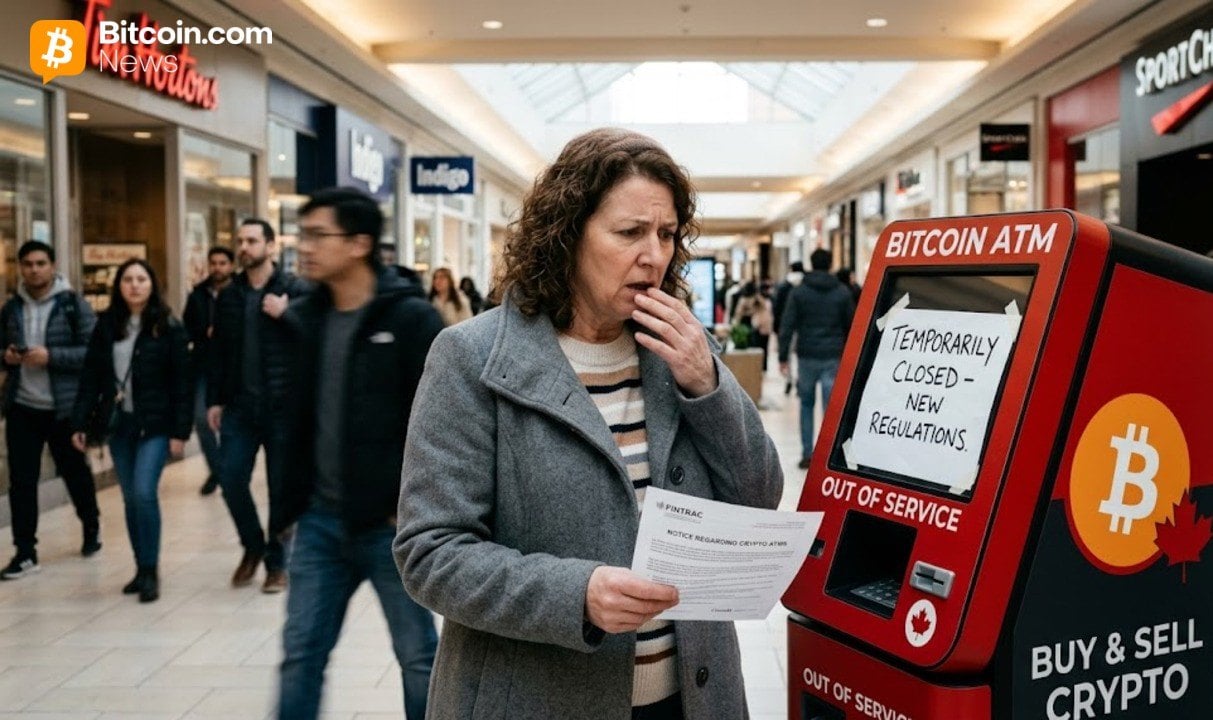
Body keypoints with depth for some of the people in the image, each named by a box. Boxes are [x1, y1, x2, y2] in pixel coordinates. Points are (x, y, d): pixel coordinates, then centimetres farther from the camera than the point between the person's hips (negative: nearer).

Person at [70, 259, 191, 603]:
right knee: (130, 498, 9)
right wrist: (80, 422, 2)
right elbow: (91, 377, 7)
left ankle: (151, 570, 0)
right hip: (119, 423, 4)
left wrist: (180, 431, -11)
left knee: (144, 493, -14)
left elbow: (181, 383, -7)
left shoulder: (168, 327, -6)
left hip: (154, 424, -4)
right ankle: (141, 568, 21)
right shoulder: (106, 325, 5)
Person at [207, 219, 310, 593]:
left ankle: (277, 563, 20)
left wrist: (285, 315, -21)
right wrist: (214, 400, 8)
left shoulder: (296, 290, -5)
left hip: (283, 407, -4)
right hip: (239, 406, 4)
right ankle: (253, 546, 28)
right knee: (231, 480, 3)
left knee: (281, 488, 5)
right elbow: (218, 351, 12)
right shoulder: (228, 295, 9)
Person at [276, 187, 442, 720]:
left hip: (391, 523, -5)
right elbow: (297, 417, 14)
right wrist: (292, 500, 10)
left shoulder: (411, 317, -11)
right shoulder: (304, 319, 8)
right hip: (320, 520, 5)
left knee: (418, 655, 11)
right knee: (300, 653, 11)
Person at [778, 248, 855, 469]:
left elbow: (787, 326, -5)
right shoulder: (842, 292, 4)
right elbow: (851, 326, 7)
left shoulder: (799, 292, 0)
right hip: (833, 358, 0)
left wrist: (783, 357, -3)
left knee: (806, 405, 14)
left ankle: (807, 454, 14)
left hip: (807, 356, 0)